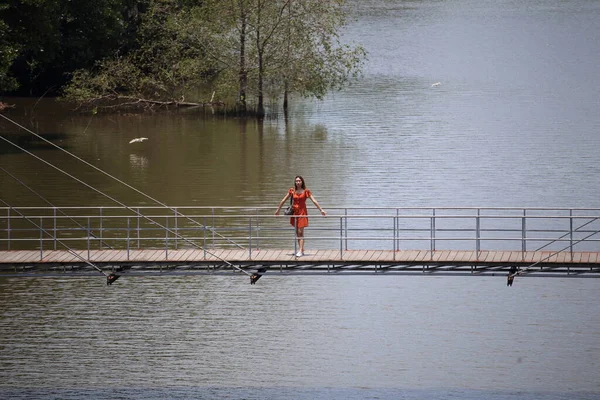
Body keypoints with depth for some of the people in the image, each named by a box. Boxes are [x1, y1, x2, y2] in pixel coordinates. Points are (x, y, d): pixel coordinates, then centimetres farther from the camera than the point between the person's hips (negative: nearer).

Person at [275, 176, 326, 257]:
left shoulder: (306, 191, -5)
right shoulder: (292, 191, 3)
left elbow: (314, 201, -6)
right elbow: (283, 201, 11)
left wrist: (321, 210, -10)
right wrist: (278, 210, 16)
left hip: (302, 212, -4)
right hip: (294, 212, 4)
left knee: (300, 232, -10)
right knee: (297, 232, 8)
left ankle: (300, 251, -14)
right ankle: (301, 249, 17)